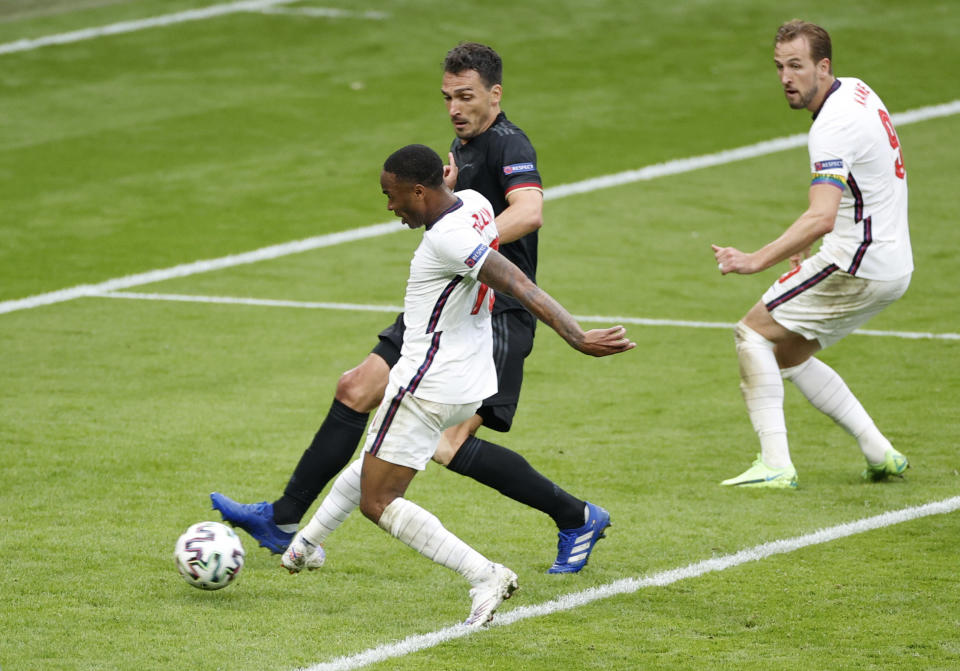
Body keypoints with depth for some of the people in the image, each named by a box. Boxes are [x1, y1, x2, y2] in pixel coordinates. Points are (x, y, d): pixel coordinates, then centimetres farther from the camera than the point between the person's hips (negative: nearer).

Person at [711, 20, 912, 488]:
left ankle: (775, 464, -12)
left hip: (859, 265, -10)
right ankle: (879, 454, 15)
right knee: (787, 355, 17)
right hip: (891, 265, 10)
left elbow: (821, 217, -34)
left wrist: (757, 260, -40)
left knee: (753, 332, -5)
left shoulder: (833, 126, -22)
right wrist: (812, 245, 22)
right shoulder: (856, 91, 9)